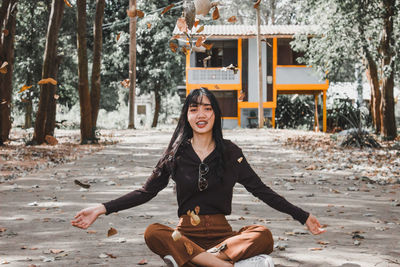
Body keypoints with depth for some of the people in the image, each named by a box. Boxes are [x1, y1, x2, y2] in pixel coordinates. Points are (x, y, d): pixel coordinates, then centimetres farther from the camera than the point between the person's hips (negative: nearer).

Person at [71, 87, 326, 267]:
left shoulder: (230, 152, 7)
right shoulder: (177, 153, 7)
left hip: (221, 233, 0)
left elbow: (261, 190, 9)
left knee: (263, 236, -30)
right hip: (186, 233, 0)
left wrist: (303, 216, 3)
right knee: (153, 233, -34)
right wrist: (102, 209, 1)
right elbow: (146, 192, 10)